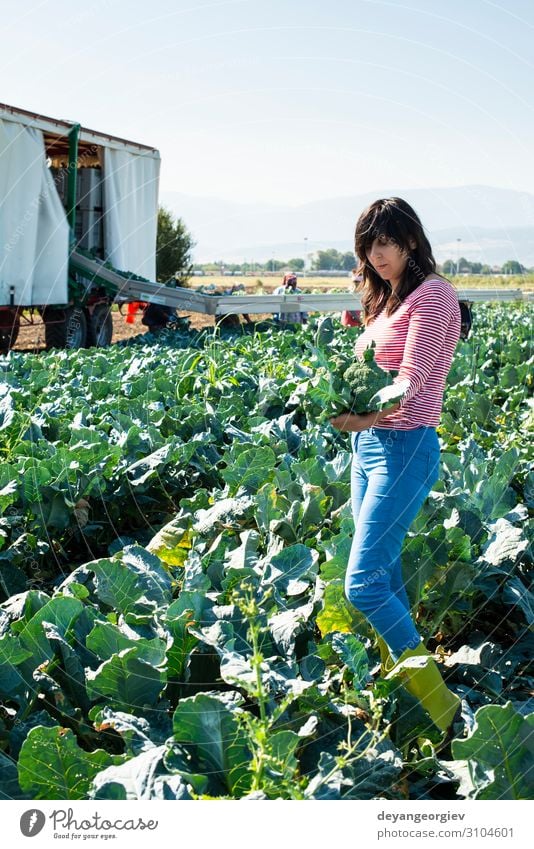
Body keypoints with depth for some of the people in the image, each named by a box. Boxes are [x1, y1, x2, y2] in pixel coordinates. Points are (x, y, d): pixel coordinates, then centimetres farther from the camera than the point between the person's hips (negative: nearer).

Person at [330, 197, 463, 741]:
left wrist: (364, 417, -40)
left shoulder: (431, 295, -10)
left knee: (363, 583, -13)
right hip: (367, 445, 9)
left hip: (403, 448, -9)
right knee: (385, 573, 13)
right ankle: (396, 681, 25)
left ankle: (438, 704, -4)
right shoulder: (385, 300, 17)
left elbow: (411, 381, -23)